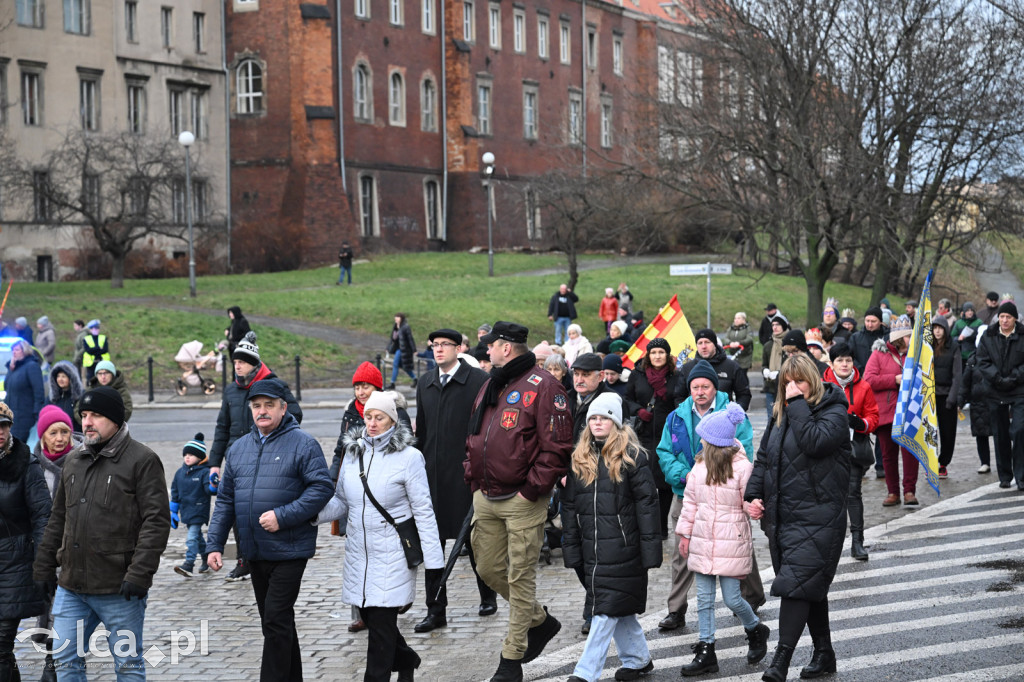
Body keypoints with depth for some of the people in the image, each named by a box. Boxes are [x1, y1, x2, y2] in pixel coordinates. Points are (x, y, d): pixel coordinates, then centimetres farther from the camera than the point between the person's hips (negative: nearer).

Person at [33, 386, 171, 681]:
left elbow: (157, 521, -13)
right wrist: (44, 566, 16)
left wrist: (139, 575, -19)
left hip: (119, 589, -6)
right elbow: (58, 519, 21)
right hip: (71, 586, 6)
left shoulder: (142, 460, -7)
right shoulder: (74, 460, 14)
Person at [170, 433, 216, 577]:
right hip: (186, 511, 7)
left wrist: (213, 485, -40)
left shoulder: (204, 472, -10)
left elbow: (209, 490, -17)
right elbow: (175, 493, 16)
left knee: (192, 537, -14)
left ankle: (189, 564, -17)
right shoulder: (180, 473, 9)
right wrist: (173, 512, 16)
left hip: (199, 511, -7)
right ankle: (206, 558, 34)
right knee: (197, 536, 19)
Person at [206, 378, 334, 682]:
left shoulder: (302, 444, -6)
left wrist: (282, 516, -20)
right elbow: (225, 500, 15)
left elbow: (322, 488, -14)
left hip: (289, 550, -6)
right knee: (274, 622, 14)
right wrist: (215, 544, 7)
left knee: (277, 619, -11)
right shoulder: (239, 448, 13)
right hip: (254, 553, 7)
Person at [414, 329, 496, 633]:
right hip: (433, 475, 5)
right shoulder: (425, 383, 12)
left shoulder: (479, 381, -6)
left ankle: (488, 596, 27)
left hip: (467, 474, -5)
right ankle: (436, 610, 10)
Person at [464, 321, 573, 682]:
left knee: (520, 577, -2)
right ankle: (540, 621, 33)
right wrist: (473, 477, 12)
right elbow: (474, 439, 25)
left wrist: (531, 489, -16)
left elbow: (556, 447, -15)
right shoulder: (490, 387, 16)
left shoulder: (542, 387, -11)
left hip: (522, 501, -9)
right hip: (485, 498, 9)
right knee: (489, 569, 13)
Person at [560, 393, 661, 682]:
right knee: (620, 608, 14)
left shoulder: (631, 456, -4)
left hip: (622, 547, -6)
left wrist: (650, 547, -11)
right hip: (591, 547, 6)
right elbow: (569, 506, 12)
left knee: (607, 608, -6)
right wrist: (571, 549, 8)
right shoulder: (579, 458, 10)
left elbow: (647, 503, -6)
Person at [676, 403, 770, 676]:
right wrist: (685, 534, 15)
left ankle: (756, 630, 28)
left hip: (731, 542, -5)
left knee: (732, 599, -1)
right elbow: (690, 502, 14)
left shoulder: (742, 467, -11)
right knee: (704, 599, 6)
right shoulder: (699, 466, 6)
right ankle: (706, 651, 13)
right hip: (702, 541, 6)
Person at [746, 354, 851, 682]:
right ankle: (824, 652, 25)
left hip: (817, 516, -7)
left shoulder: (833, 412, -7)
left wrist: (798, 403, -19)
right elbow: (763, 457, 17)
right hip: (781, 516, 7)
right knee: (811, 586, 15)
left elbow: (815, 442, -26)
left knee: (797, 583, -14)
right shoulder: (780, 414, 14)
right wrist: (753, 494, 4)